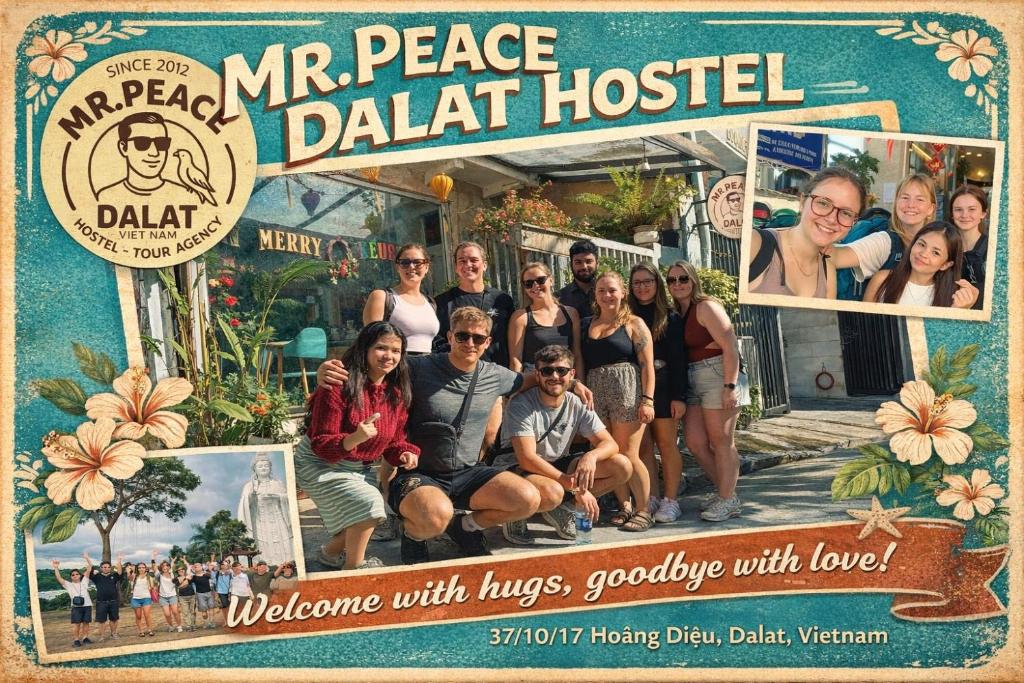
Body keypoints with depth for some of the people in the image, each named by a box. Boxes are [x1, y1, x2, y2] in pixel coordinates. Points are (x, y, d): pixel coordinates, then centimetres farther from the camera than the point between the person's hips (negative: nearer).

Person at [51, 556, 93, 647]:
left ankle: (85, 638, 16)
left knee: (86, 622, 7)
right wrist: (56, 568, -7)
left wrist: (87, 558, 3)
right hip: (76, 606, -2)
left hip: (87, 605, 2)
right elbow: (59, 578, 1)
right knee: (76, 624, -3)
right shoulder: (69, 585, 12)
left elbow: (89, 568, 10)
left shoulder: (84, 582, 14)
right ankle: (76, 640, 2)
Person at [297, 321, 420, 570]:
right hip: (320, 464, -8)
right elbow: (321, 445, -21)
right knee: (369, 503, -27)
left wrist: (405, 454, -14)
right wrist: (354, 439, -40)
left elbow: (394, 442, 10)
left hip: (360, 468, 8)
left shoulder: (397, 394, -1)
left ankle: (333, 551, 32)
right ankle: (353, 566, -5)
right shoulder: (339, 386, -22)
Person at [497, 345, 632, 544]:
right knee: (552, 492, -41)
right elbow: (527, 460, -26)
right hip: (517, 470, -6)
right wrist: (576, 488, -29)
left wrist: (591, 456, -31)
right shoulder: (521, 405, -19)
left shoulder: (577, 405, -2)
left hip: (557, 468, 6)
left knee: (622, 467, -9)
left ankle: (561, 509, 1)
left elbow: (610, 444, -4)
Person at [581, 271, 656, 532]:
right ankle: (625, 507, 15)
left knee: (628, 455, -6)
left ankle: (643, 511, 4)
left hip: (627, 391, -4)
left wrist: (647, 400, -10)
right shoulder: (587, 325, 15)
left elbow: (647, 365, -3)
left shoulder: (633, 324, 3)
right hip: (595, 393, 5)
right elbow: (580, 363, 14)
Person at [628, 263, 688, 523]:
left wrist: (679, 396, -10)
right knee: (643, 446, 3)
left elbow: (679, 358, -3)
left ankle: (671, 500, 4)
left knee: (666, 444, -1)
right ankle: (652, 498, 10)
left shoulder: (670, 317, 2)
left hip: (662, 386, -3)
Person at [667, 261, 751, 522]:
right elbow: (679, 352, 13)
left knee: (721, 441, 0)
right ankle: (723, 490, 23)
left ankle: (728, 500, 9)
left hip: (719, 375, -8)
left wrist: (730, 386, -22)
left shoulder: (706, 307, -10)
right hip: (693, 382, 8)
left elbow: (730, 346, -16)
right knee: (695, 442, 7)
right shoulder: (677, 313, 13)